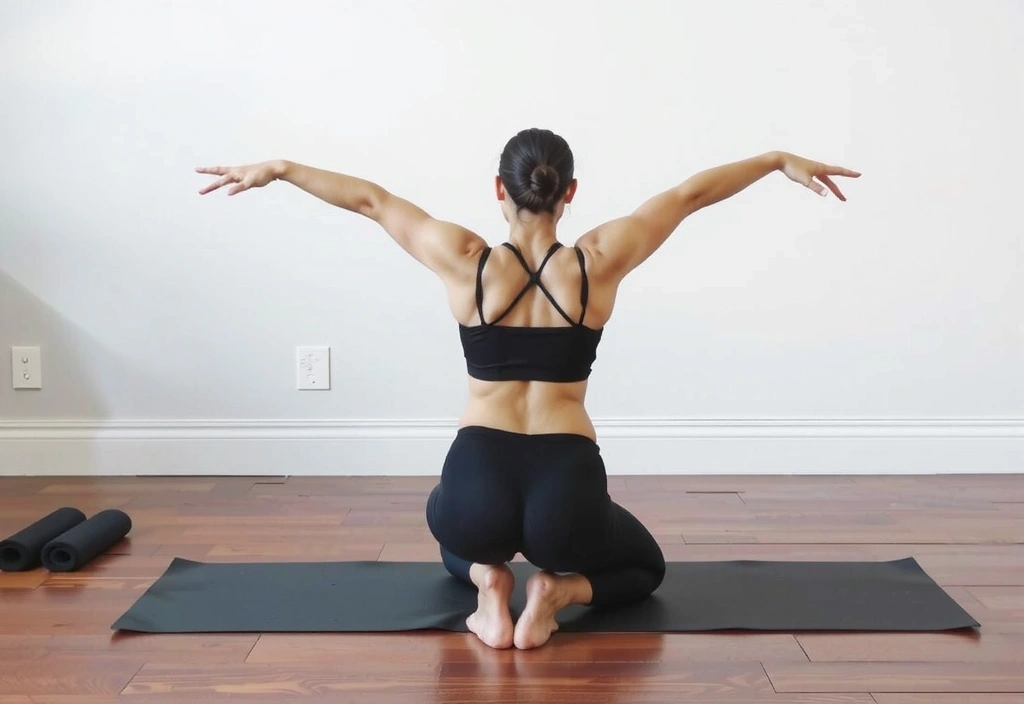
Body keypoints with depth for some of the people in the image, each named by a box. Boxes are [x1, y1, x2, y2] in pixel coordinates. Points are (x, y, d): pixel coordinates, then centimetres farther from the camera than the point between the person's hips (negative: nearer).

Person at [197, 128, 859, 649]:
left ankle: (489, 583, 5)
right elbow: (691, 193, 8)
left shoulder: (466, 263, -3)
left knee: (458, 530, 41)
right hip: (570, 491, -1)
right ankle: (556, 592, -1)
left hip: (477, 484, 1)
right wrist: (781, 160, 20)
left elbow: (370, 197, 8)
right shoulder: (599, 263, -3)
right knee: (645, 568, 33)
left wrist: (277, 168, 22)